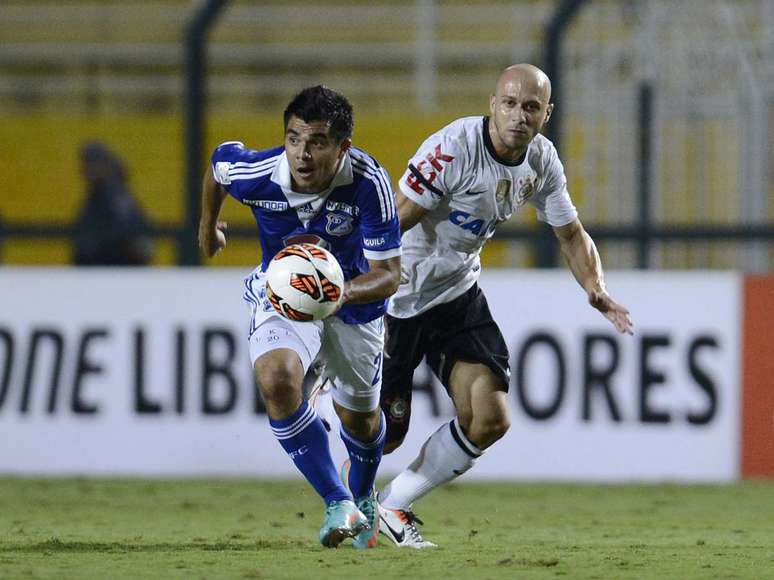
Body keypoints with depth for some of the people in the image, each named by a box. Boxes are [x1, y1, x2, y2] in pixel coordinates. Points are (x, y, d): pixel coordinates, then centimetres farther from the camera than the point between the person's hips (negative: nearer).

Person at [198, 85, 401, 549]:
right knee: (277, 380, -29)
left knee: (360, 416, 16)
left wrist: (340, 292, -46)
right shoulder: (257, 175, -28)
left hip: (354, 299, 0)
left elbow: (389, 274, -25)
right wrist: (209, 225, 17)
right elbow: (219, 159, -1)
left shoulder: (368, 182, -32)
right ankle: (339, 505, -17)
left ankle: (363, 497, 52)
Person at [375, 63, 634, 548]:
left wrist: (596, 288, -10)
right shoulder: (453, 148, -25)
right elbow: (391, 225, -24)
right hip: (402, 293, -6)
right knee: (385, 431, -2)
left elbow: (571, 234, 10)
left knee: (489, 421, -7)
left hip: (460, 293, 6)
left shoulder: (542, 162, -4)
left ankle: (393, 506, 9)